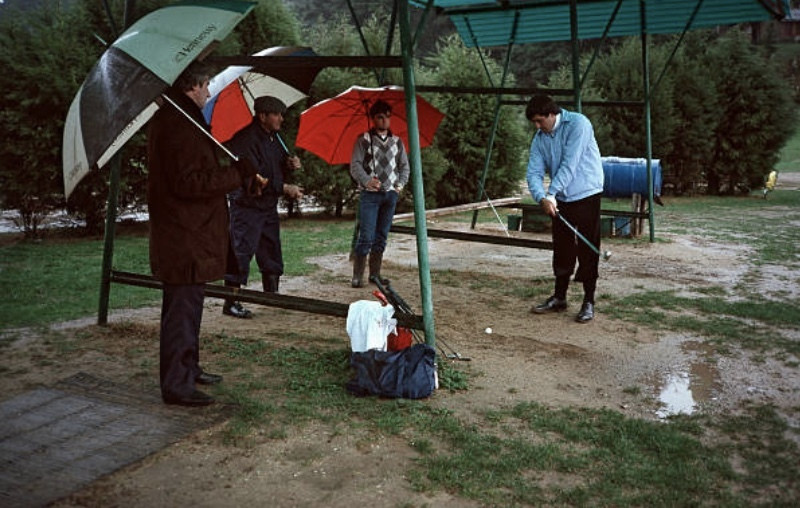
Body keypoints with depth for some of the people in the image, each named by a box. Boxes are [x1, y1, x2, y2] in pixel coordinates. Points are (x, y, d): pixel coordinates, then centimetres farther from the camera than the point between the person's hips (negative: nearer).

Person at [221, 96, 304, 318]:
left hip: (268, 206, 9)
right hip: (247, 206, -9)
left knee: (271, 252, 16)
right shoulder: (245, 140, -18)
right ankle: (230, 302, 0)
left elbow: (277, 164, 24)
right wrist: (285, 189, -23)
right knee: (241, 252, -7)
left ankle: (272, 295, 29)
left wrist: (290, 163, 0)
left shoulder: (273, 137, 11)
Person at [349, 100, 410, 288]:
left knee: (381, 237, 8)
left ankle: (375, 274, 16)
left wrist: (401, 183, 2)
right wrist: (367, 180, -19)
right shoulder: (364, 139, 2)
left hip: (390, 194, 5)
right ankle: (357, 276, -4)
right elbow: (355, 165, -4)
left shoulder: (397, 142, 14)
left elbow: (405, 166, 18)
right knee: (366, 236, -10)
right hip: (370, 194, -4)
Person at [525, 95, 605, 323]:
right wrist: (541, 197, -23)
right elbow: (534, 172, -4)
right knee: (562, 250, 12)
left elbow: (569, 165, -21)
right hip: (560, 200, 6)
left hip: (586, 195, -6)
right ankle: (559, 297, 24)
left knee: (588, 250, -2)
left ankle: (589, 301, 7)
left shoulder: (577, 124, -14)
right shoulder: (539, 139, 4)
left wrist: (550, 194, -21)